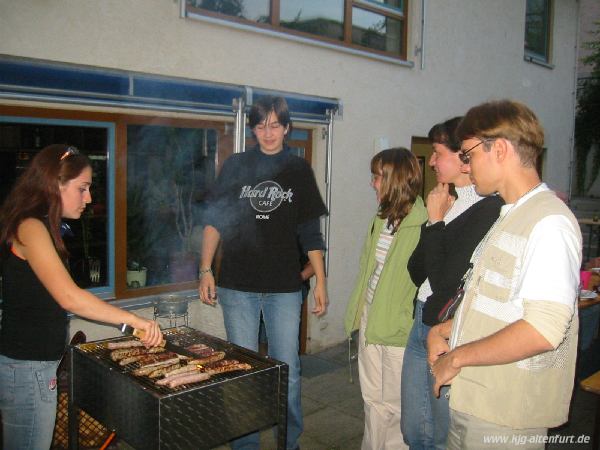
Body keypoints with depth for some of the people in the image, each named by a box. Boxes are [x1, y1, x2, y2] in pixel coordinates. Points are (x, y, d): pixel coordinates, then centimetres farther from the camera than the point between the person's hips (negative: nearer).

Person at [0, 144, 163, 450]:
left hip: (37, 362, 9)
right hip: (26, 367, -9)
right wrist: (134, 319, -24)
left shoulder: (38, 227, 13)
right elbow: (69, 297, -29)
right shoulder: (30, 228, -18)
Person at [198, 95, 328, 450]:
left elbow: (310, 232, 7)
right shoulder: (236, 166, 5)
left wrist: (321, 281, 4)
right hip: (238, 287, 0)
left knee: (288, 372, 6)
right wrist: (206, 269, -3)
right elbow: (215, 220, 5)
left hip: (284, 288, 0)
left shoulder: (299, 170, 6)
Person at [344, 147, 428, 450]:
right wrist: (358, 314, 16)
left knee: (395, 406, 8)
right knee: (373, 400, 20)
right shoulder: (380, 219, 9)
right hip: (370, 323, 8)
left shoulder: (424, 225, -17)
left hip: (399, 329, -8)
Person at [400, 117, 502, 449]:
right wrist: (434, 222, -6)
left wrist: (435, 222, -12)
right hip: (422, 324, 8)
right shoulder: (450, 202, 7)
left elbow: (445, 281, -20)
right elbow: (417, 272, 6)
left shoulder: (488, 209, -18)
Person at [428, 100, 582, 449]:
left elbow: (544, 330, -26)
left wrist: (458, 356, -18)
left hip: (506, 414, -8)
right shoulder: (506, 217, 12)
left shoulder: (550, 222, -18)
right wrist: (443, 330, 4)